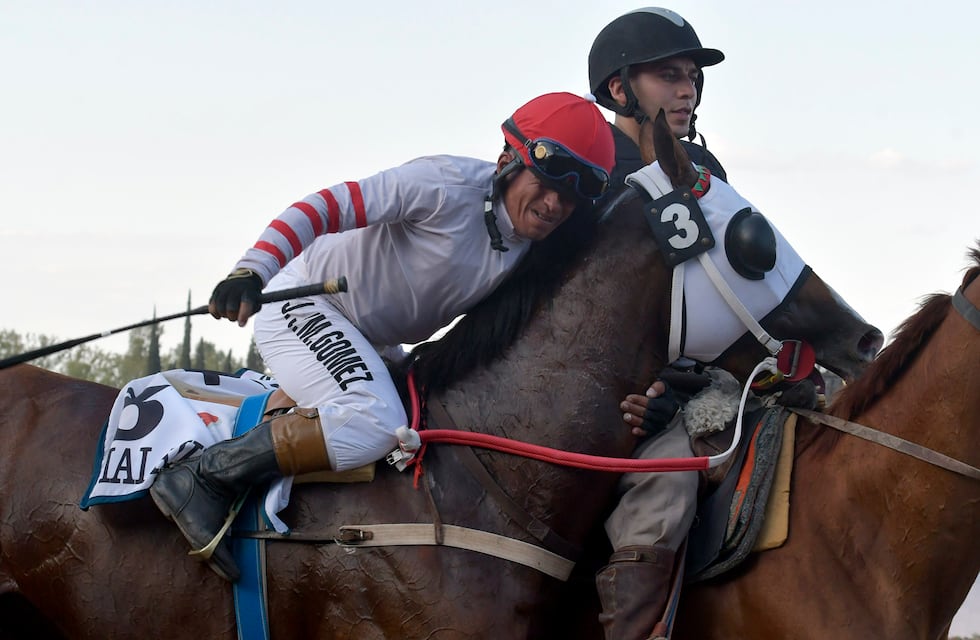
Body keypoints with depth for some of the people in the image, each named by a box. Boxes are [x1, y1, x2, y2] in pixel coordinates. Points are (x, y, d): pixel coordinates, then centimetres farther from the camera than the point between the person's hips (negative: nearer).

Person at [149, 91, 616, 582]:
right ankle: (202, 478, -23)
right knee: (374, 424, -30)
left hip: (366, 344, 9)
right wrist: (252, 271, -39)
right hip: (302, 303, -9)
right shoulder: (449, 187, -26)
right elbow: (326, 207, -28)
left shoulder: (536, 248, -3)